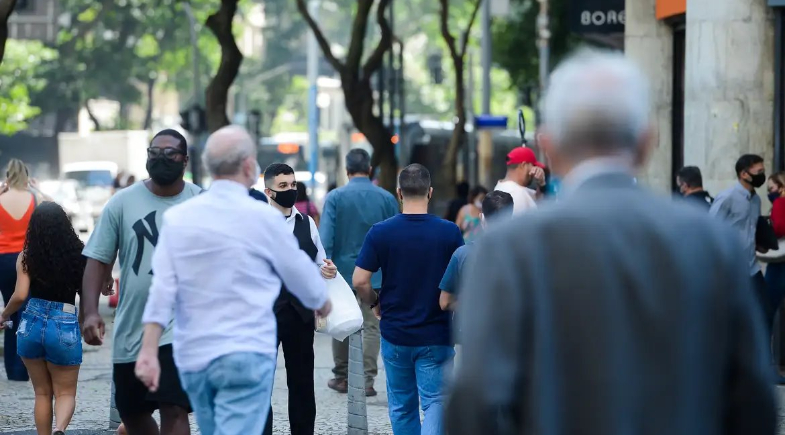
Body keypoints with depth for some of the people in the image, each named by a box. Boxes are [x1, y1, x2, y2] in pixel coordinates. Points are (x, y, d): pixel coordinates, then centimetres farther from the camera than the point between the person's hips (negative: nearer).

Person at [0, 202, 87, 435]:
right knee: (66, 393, 10)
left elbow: (20, 295, -11)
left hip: (31, 326, 1)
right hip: (65, 328, -1)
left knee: (42, 393, 17)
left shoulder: (27, 257, -5)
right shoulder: (78, 255, -4)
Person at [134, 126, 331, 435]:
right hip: (245, 355, -5)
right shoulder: (263, 218, -7)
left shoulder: (177, 218, 2)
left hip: (193, 357, 5)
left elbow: (162, 289, -4)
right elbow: (301, 275, 6)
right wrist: (323, 304, 26)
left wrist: (149, 351, -5)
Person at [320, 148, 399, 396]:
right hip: (376, 274, 0)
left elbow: (325, 239, -12)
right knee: (372, 327, 3)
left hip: (343, 271, 0)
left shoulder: (335, 197, -6)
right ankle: (367, 380, -3)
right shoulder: (387, 198, -1)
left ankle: (342, 377, 20)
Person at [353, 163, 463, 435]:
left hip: (395, 333, 1)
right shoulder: (449, 232, -8)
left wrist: (375, 304, 10)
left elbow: (360, 280, -9)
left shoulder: (380, 232, -7)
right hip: (436, 334, -1)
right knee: (435, 402, -1)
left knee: (402, 406, 15)